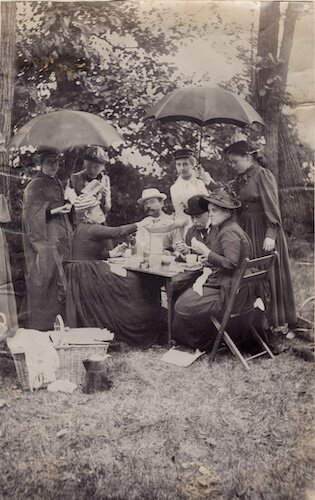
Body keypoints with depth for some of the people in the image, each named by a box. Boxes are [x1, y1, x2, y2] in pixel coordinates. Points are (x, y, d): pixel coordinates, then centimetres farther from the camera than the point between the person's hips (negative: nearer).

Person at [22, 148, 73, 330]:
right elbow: (32, 215, -13)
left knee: (61, 278, 7)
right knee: (44, 278, -4)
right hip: (45, 240, -7)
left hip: (61, 239, 7)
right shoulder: (34, 187, -8)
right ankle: (42, 324, 5)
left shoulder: (58, 183, 15)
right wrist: (53, 211, -21)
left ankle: (58, 319, 16)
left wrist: (67, 206, 4)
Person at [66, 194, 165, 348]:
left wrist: (110, 253, 10)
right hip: (87, 277, -10)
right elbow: (116, 232, -25)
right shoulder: (90, 230, -18)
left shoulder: (81, 228, 14)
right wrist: (139, 225, -19)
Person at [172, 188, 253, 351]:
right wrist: (206, 274, 0)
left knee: (183, 307, -13)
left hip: (229, 293, -11)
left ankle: (202, 344, 9)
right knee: (183, 299, 10)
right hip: (222, 284, 11)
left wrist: (206, 252, -26)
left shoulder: (230, 233, -19)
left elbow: (231, 263, -30)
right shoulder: (227, 229, 14)